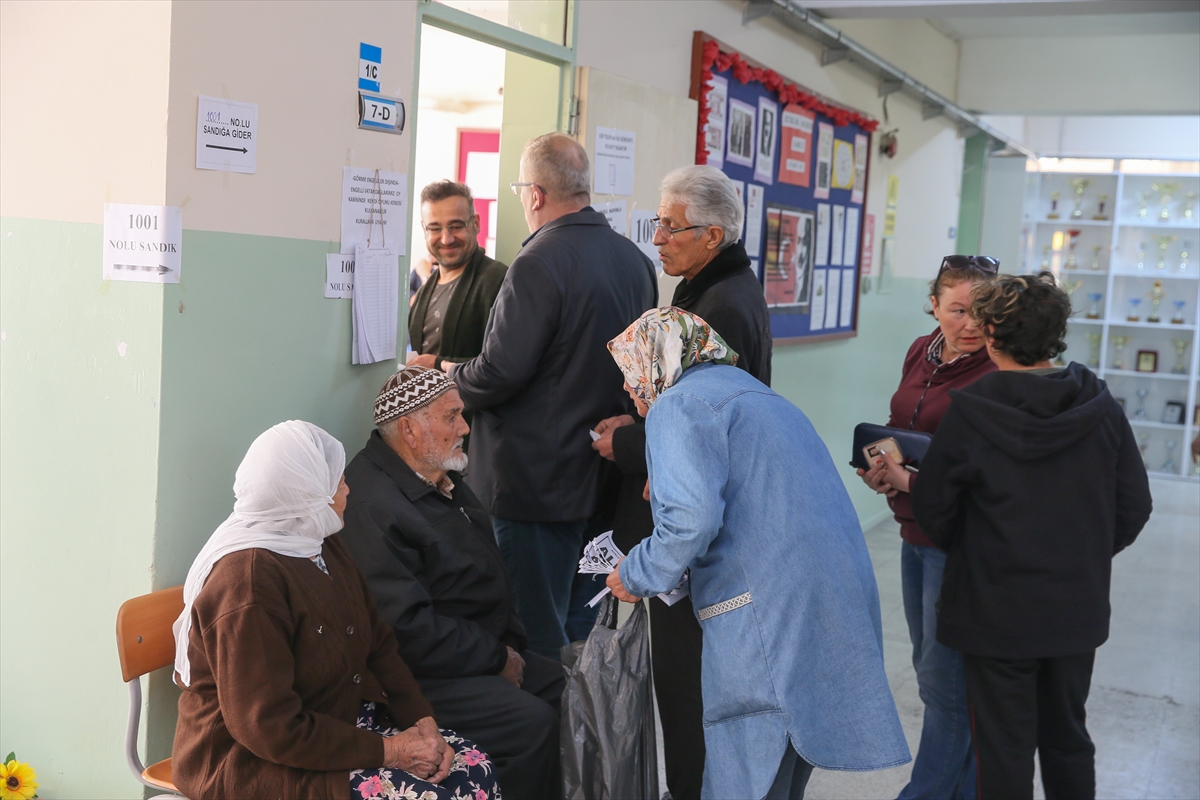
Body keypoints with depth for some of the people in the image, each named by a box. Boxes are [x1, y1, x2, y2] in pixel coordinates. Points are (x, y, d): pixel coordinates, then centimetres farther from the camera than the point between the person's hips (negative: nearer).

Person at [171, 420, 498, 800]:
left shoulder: (325, 548, 7)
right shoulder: (247, 579, -23)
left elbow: (378, 645, 11)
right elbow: (268, 729, -25)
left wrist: (422, 722, -4)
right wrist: (385, 751, -21)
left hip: (343, 723, 9)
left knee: (474, 768, -6)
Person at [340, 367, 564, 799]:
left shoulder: (442, 477, 11)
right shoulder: (373, 503, -22)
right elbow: (407, 628, -25)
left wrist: (509, 643, 6)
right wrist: (497, 658, -16)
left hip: (486, 650, 10)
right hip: (420, 673, -10)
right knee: (531, 722, -24)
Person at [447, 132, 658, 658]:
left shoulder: (539, 264, -19)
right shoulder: (635, 260, 7)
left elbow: (499, 374, -20)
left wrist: (451, 376, -1)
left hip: (537, 480, -8)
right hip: (607, 475, 8)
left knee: (539, 632, 3)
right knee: (586, 622, 20)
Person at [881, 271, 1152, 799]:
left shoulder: (969, 410, -17)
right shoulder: (1100, 408, -7)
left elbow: (935, 512, -8)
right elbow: (1134, 507, 1)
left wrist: (905, 480, 14)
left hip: (998, 612, -3)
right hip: (1078, 610, 4)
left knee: (1004, 753, 11)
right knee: (1068, 741, 21)